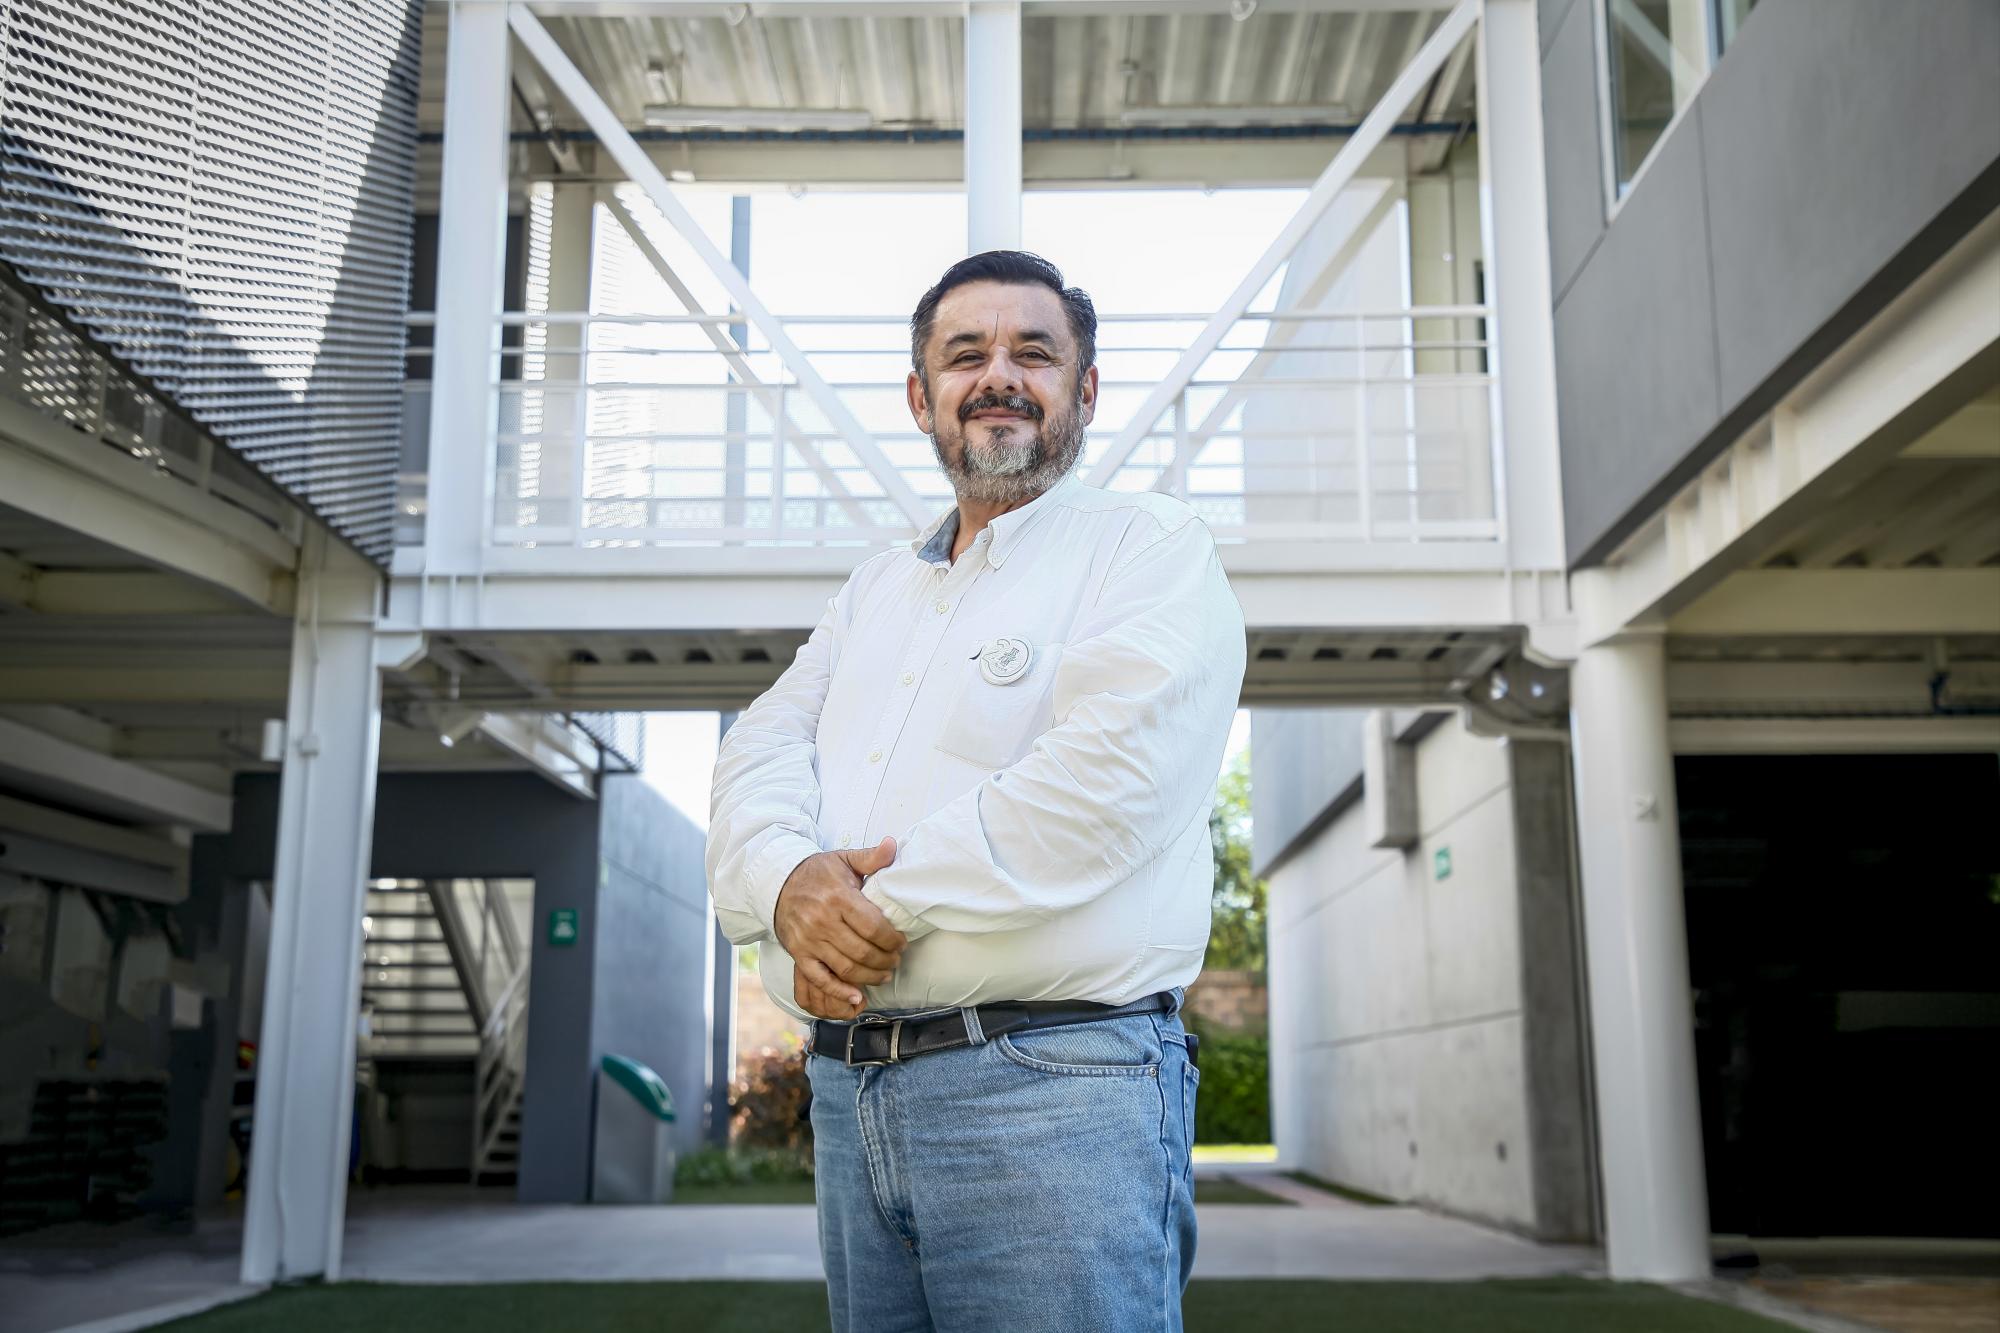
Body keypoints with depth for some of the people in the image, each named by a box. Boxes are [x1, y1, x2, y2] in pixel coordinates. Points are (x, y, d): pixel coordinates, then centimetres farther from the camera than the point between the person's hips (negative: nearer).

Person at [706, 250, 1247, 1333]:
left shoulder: (1151, 545, -1)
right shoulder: (874, 587, 21)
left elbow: (1106, 778, -16)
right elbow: (762, 752, 10)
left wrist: (884, 906, -14)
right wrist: (789, 879, -13)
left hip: (1052, 1085, -6)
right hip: (847, 1089, 7)